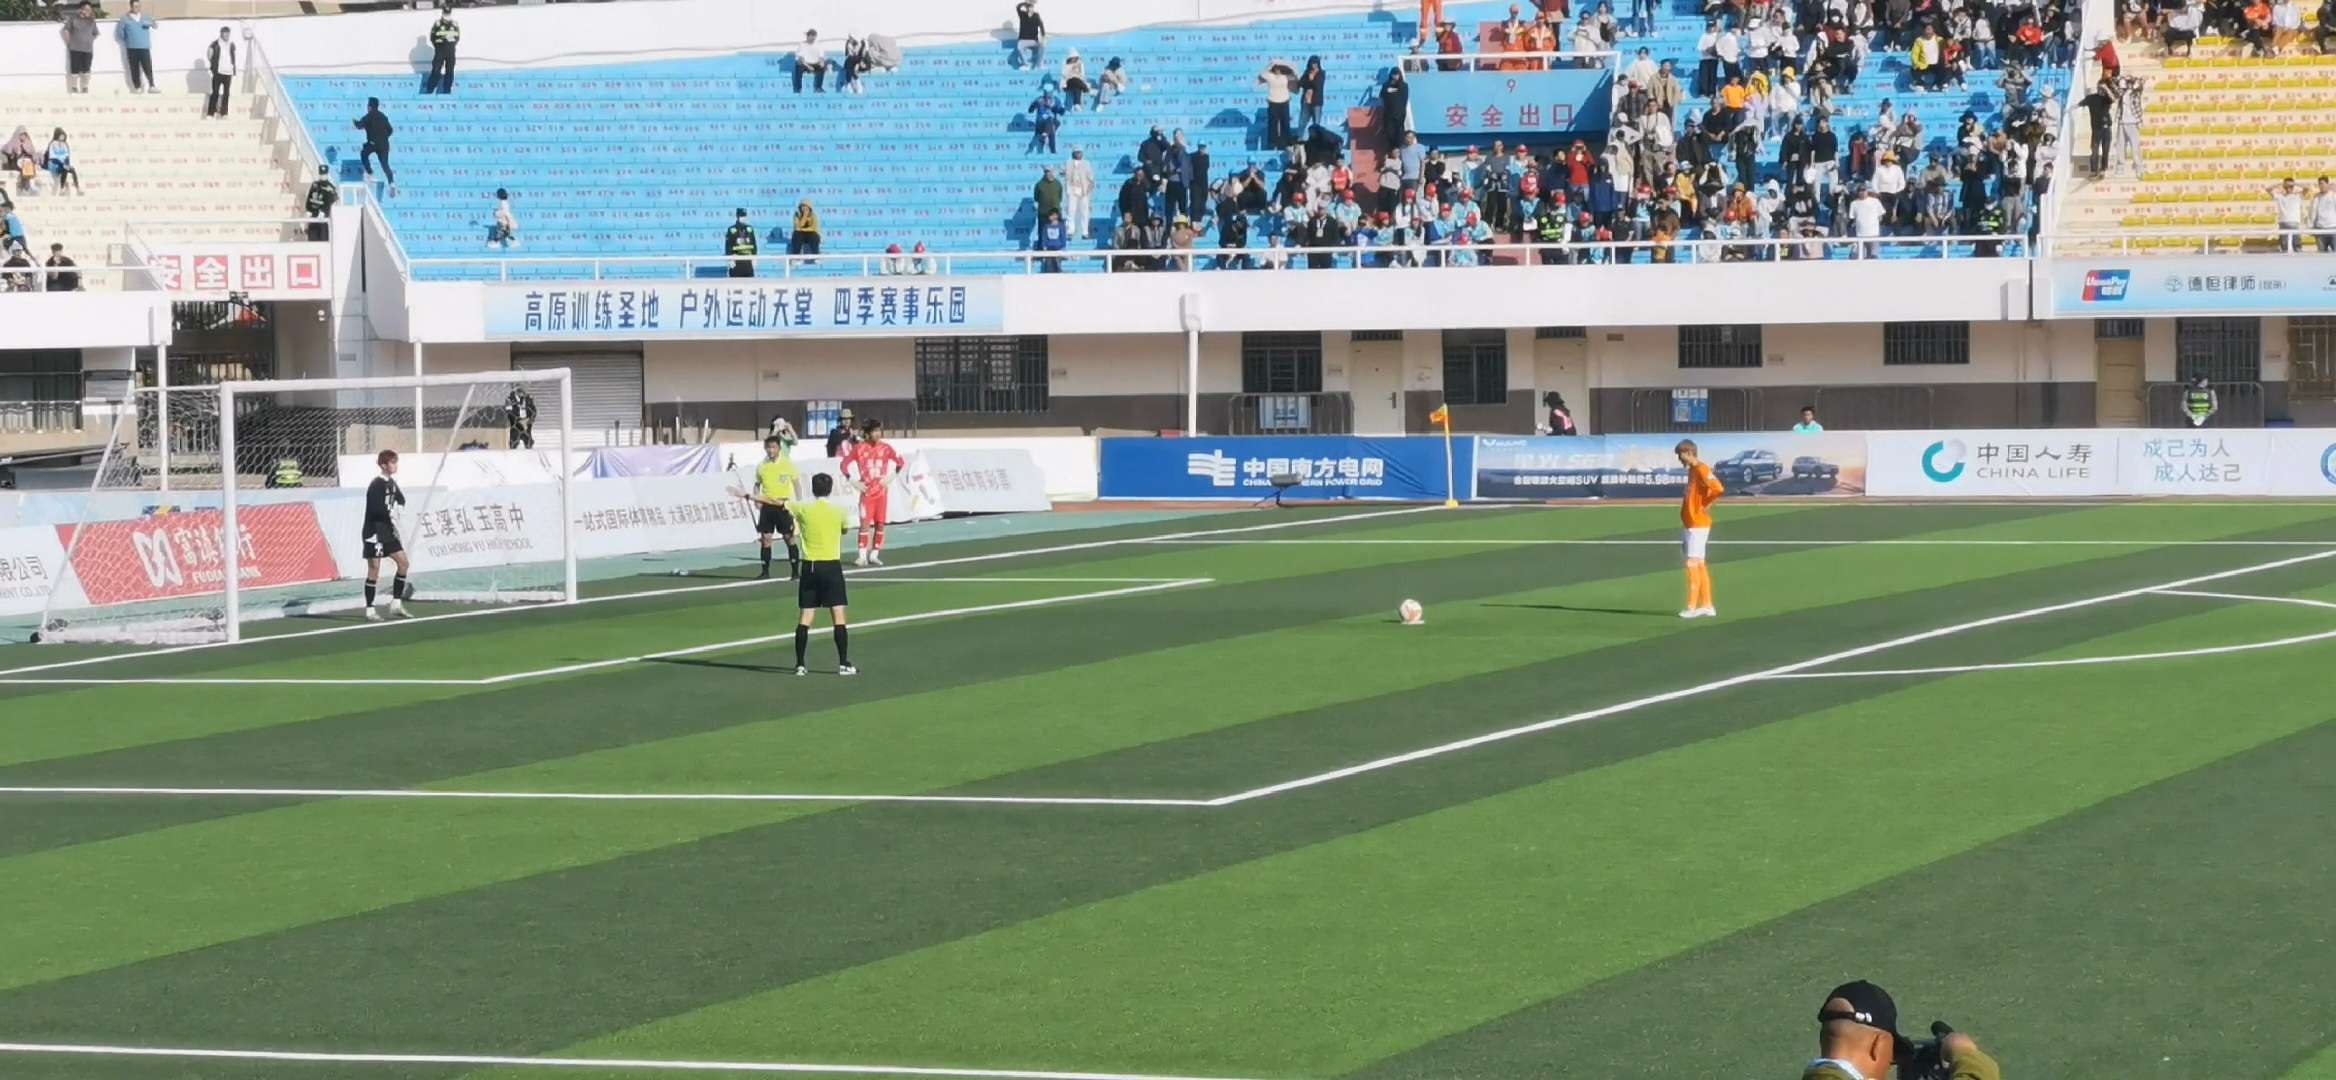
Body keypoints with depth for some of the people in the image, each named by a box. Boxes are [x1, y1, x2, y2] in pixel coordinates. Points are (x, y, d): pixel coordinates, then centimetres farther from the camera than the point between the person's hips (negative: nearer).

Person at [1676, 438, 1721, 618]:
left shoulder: (1702, 470, -16)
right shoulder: (1692, 470, 14)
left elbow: (1718, 489, -29)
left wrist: (1705, 506, -17)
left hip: (1698, 525, -10)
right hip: (1690, 524, 10)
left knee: (1693, 564, -9)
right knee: (1699, 565, 11)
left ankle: (1692, 606, -8)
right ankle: (1706, 605, 14)